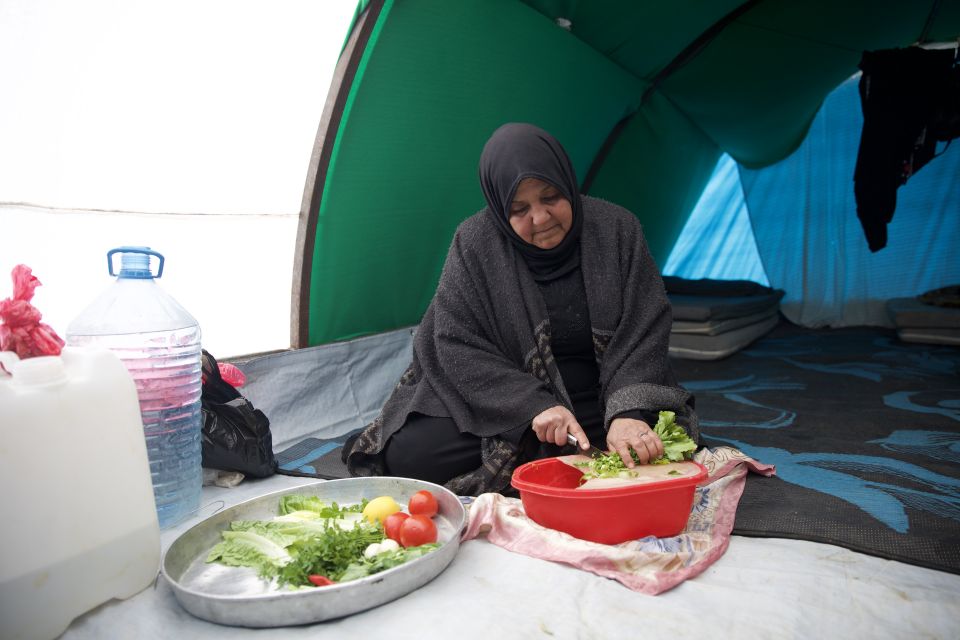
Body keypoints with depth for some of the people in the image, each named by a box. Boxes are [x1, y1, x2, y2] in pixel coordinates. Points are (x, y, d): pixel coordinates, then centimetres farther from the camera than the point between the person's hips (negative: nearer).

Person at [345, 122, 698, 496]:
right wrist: (533, 406, -22)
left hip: (601, 404, 2)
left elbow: (643, 334, -10)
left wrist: (628, 412, -27)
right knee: (407, 456, -20)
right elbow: (458, 346, -11)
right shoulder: (475, 243, -9)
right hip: (501, 408, -1)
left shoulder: (615, 229, -7)